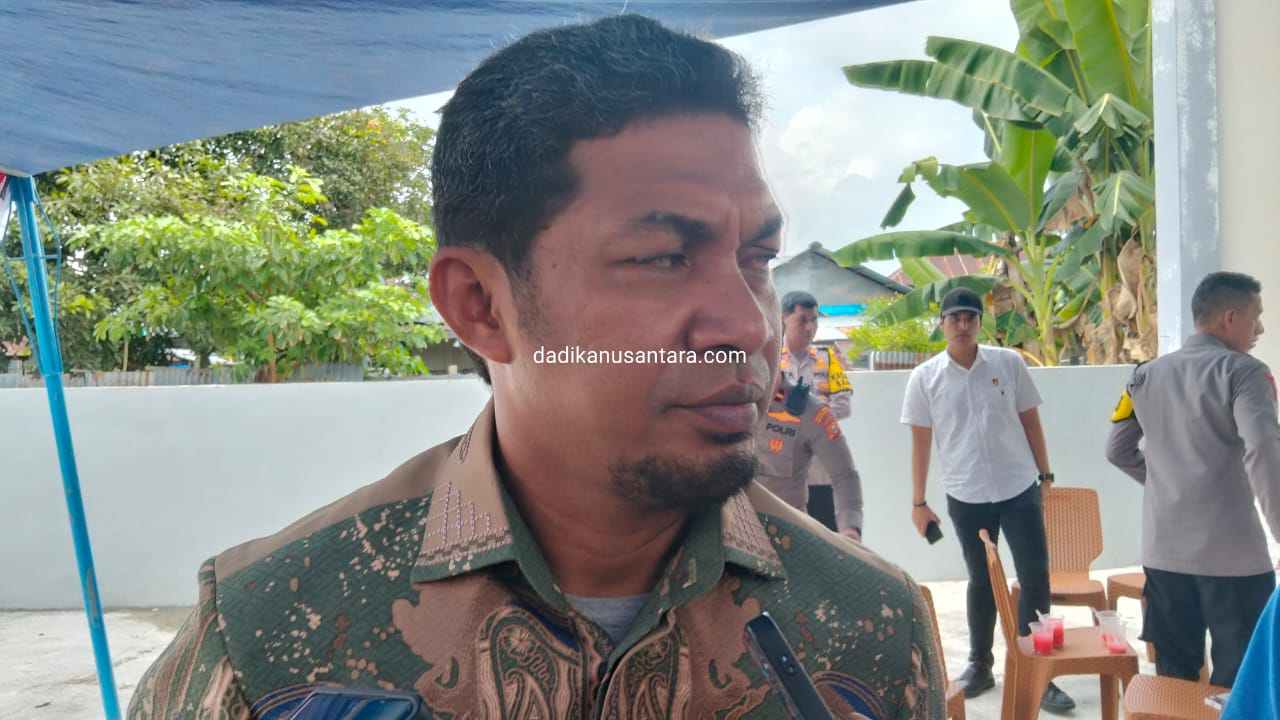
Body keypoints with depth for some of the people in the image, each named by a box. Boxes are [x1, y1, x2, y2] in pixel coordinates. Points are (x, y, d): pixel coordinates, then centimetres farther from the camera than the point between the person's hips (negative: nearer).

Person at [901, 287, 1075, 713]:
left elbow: (1030, 421, 6)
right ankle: (980, 666, 28)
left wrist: (1045, 475, 6)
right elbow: (921, 441, 0)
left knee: (1036, 578, 1)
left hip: (1019, 489, 1)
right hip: (966, 497, 0)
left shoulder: (1009, 363, -2)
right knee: (981, 582, 12)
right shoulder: (924, 378, -4)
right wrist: (918, 502, 1)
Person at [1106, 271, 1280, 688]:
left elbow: (1118, 450, 15)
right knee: (1237, 682, 6)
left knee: (1174, 679, 14)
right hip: (1231, 555, -5)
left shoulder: (1147, 375, 10)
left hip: (1163, 553, 5)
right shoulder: (1244, 372, -7)